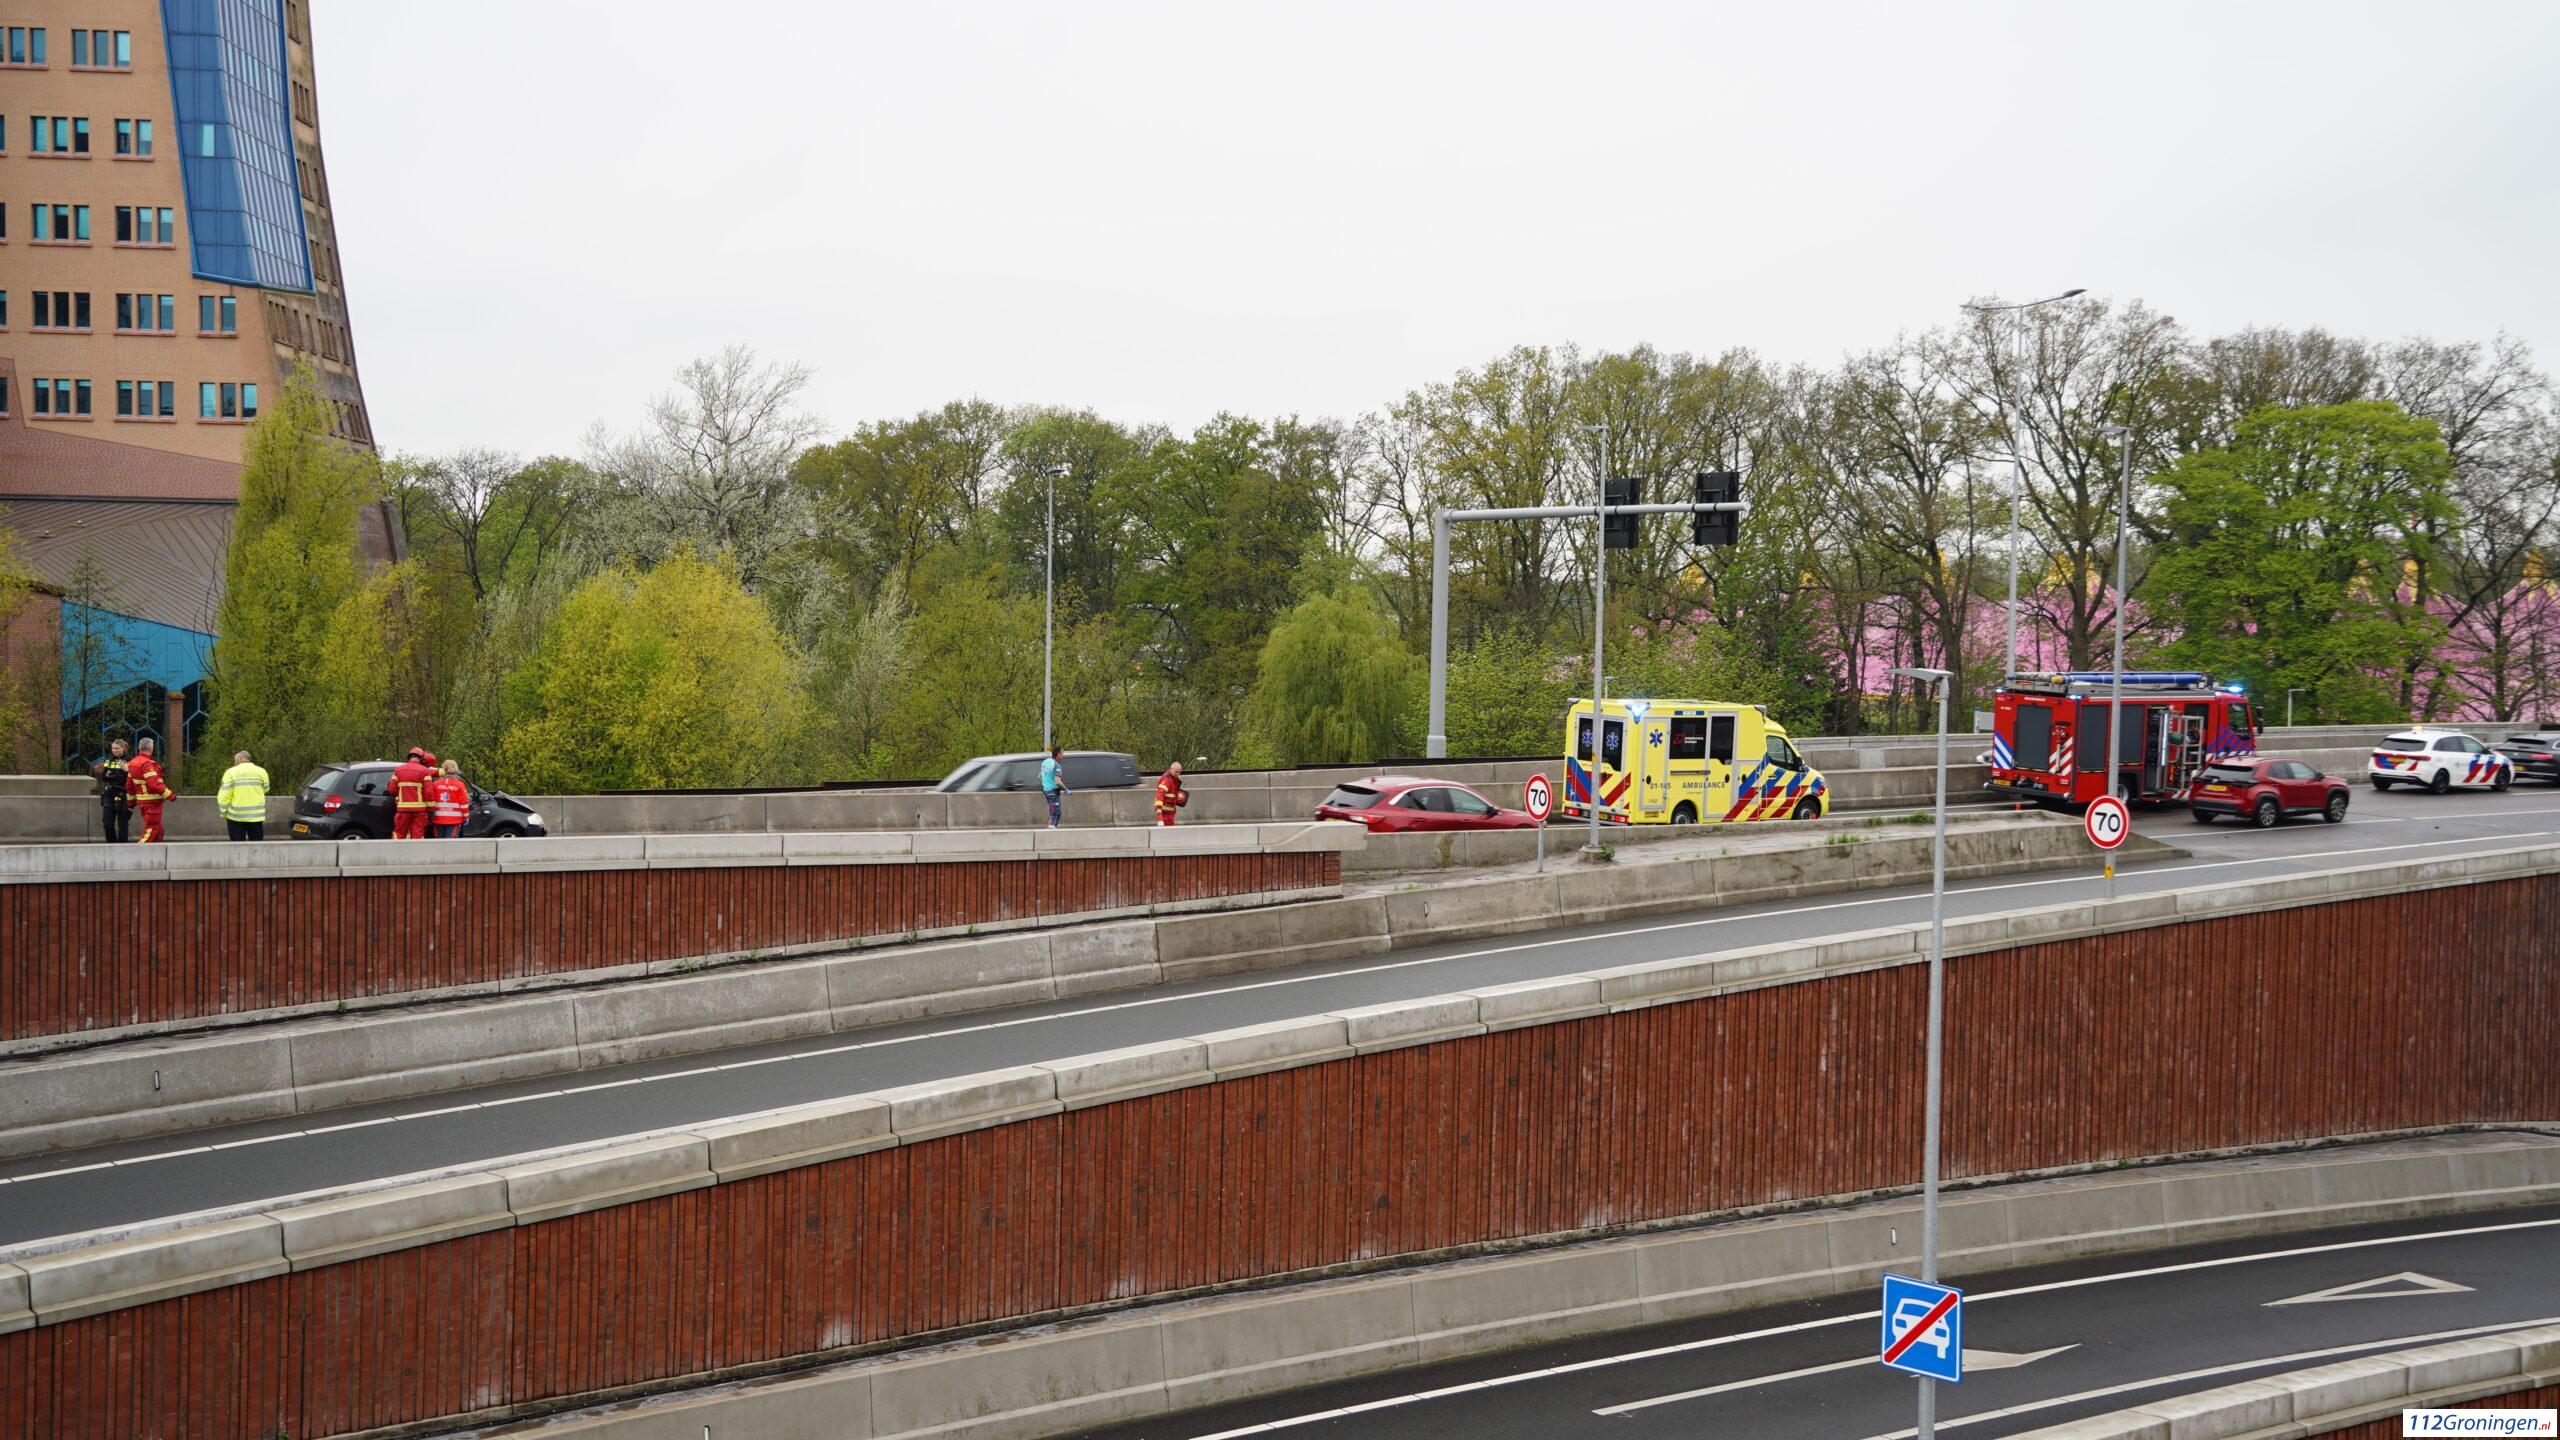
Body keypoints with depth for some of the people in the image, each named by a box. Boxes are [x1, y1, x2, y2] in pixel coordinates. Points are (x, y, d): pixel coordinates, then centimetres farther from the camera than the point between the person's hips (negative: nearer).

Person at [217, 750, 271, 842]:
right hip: (256, 816, 2)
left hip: (236, 817, -2)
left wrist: (223, 813, 1)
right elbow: (265, 789, 11)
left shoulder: (231, 772, -4)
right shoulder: (261, 771, 1)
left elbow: (223, 796, -8)